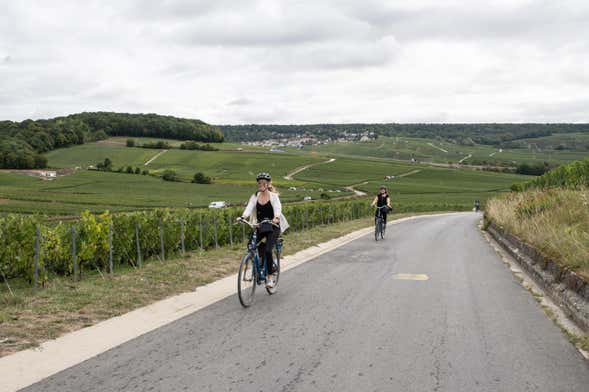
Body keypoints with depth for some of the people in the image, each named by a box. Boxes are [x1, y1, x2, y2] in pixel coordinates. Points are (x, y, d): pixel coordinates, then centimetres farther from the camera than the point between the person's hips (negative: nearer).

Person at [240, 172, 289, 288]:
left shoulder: (273, 196, -4)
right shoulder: (255, 196, 4)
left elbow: (278, 208, -19)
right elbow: (249, 208, -10)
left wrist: (276, 217, -41)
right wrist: (243, 217, -30)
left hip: (273, 227, -4)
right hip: (260, 227, 4)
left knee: (268, 250, -20)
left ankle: (270, 277, -8)